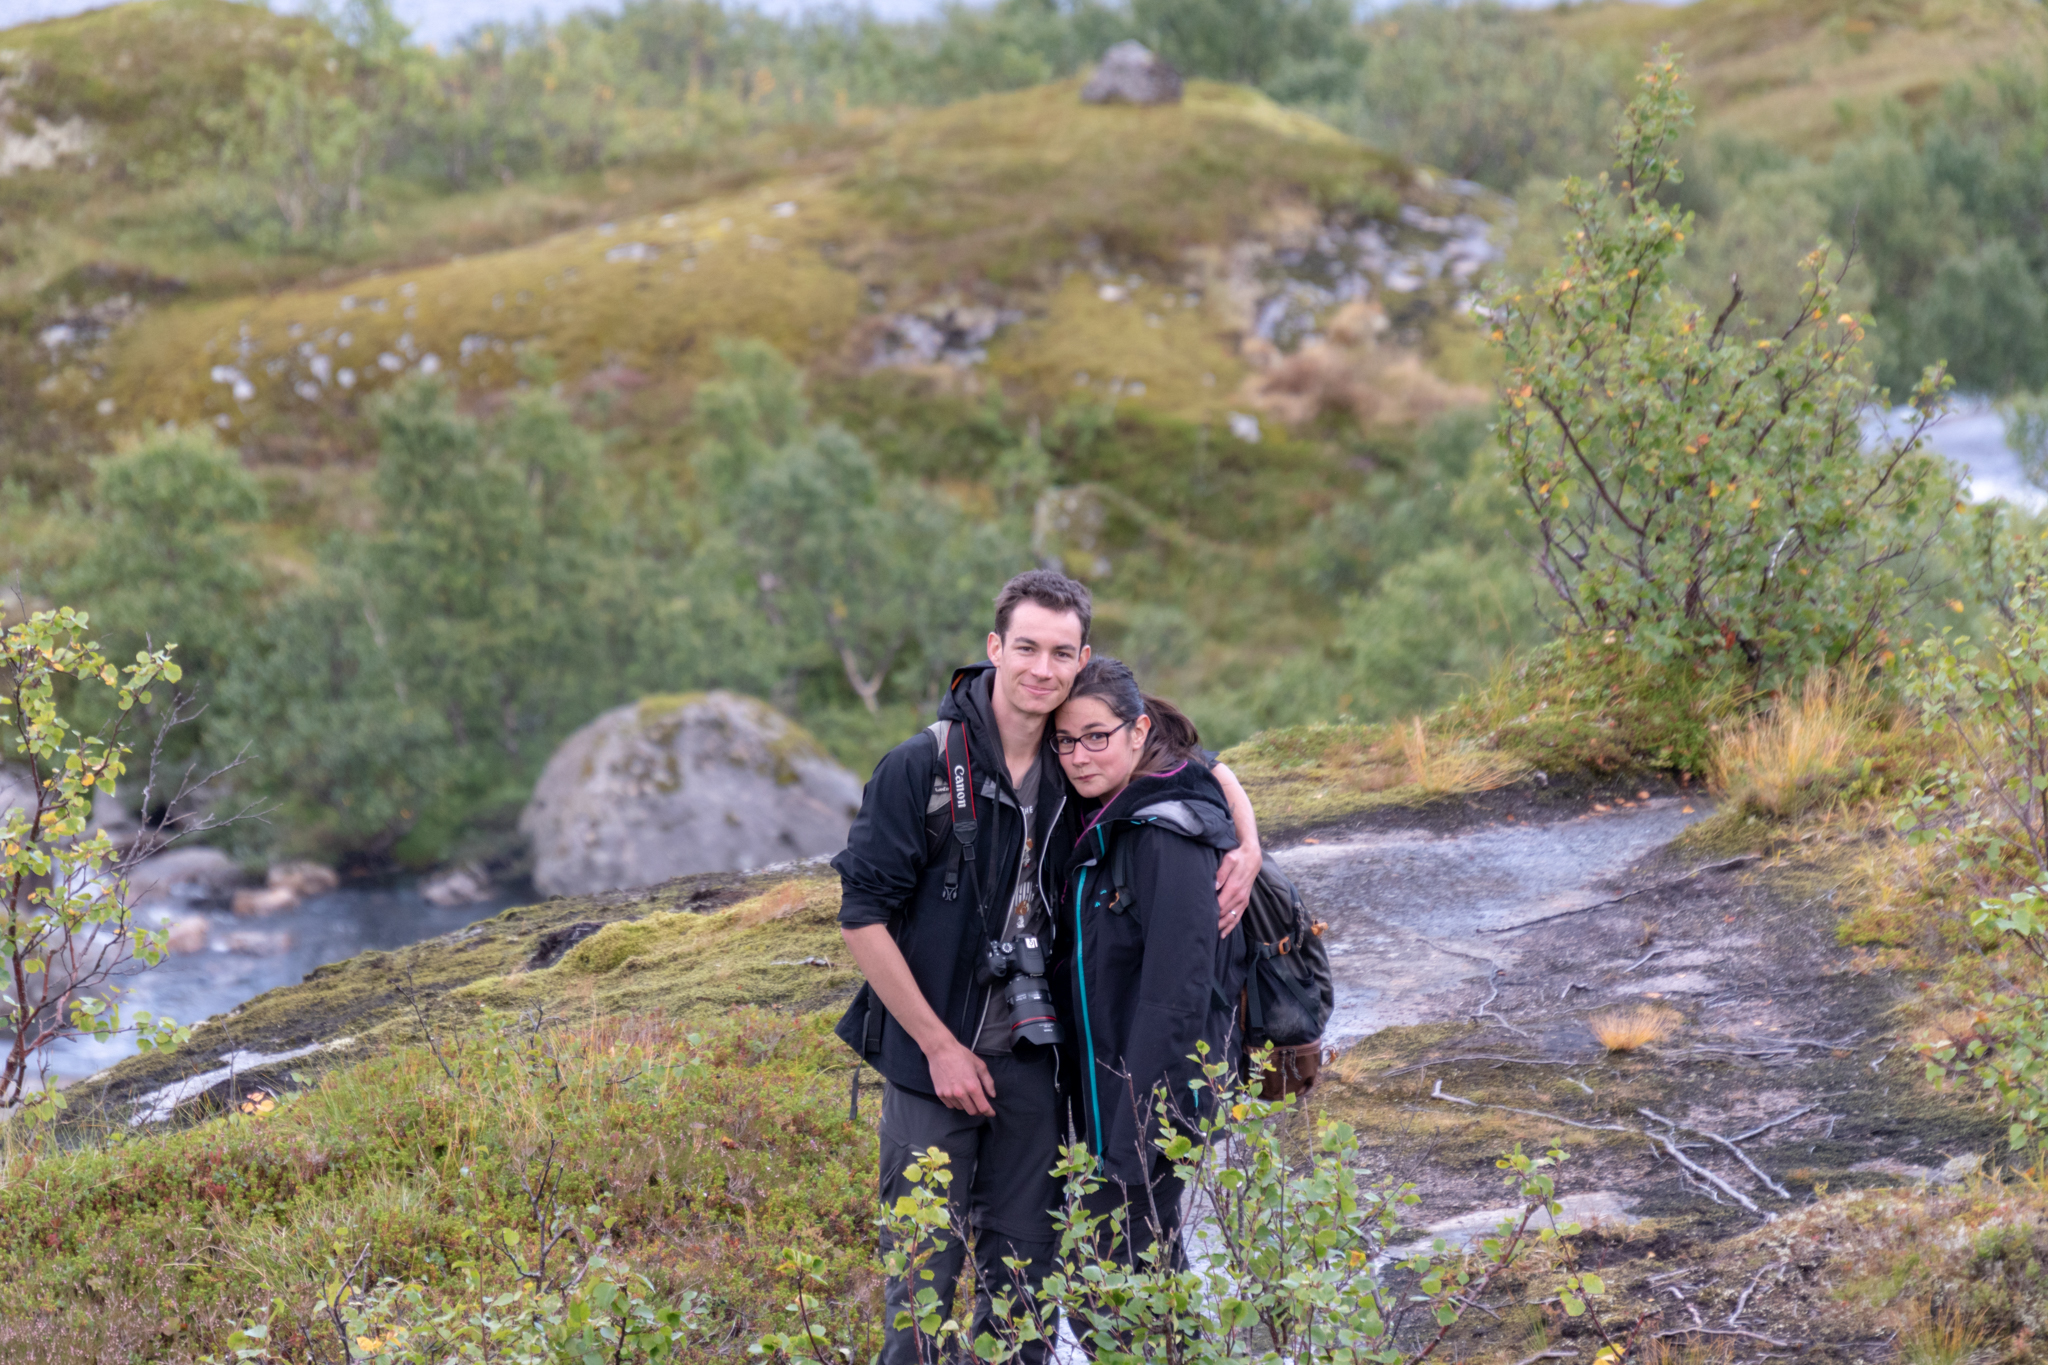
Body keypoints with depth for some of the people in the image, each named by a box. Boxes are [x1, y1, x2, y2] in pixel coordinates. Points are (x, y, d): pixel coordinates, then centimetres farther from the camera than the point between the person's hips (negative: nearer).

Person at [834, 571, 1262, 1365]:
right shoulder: (921, 768, -14)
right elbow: (864, 917, -12)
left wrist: (1247, 850, -6)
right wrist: (940, 1047, -12)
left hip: (1034, 1054, 4)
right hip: (934, 1053, -4)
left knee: (1024, 1262, 10)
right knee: (925, 1265, 1)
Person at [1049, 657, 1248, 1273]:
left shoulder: (1168, 839, -19)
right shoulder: (1105, 827, 11)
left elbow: (1176, 997, -23)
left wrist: (1132, 1142, -24)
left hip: (1152, 1099, -9)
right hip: (1107, 1096, 9)